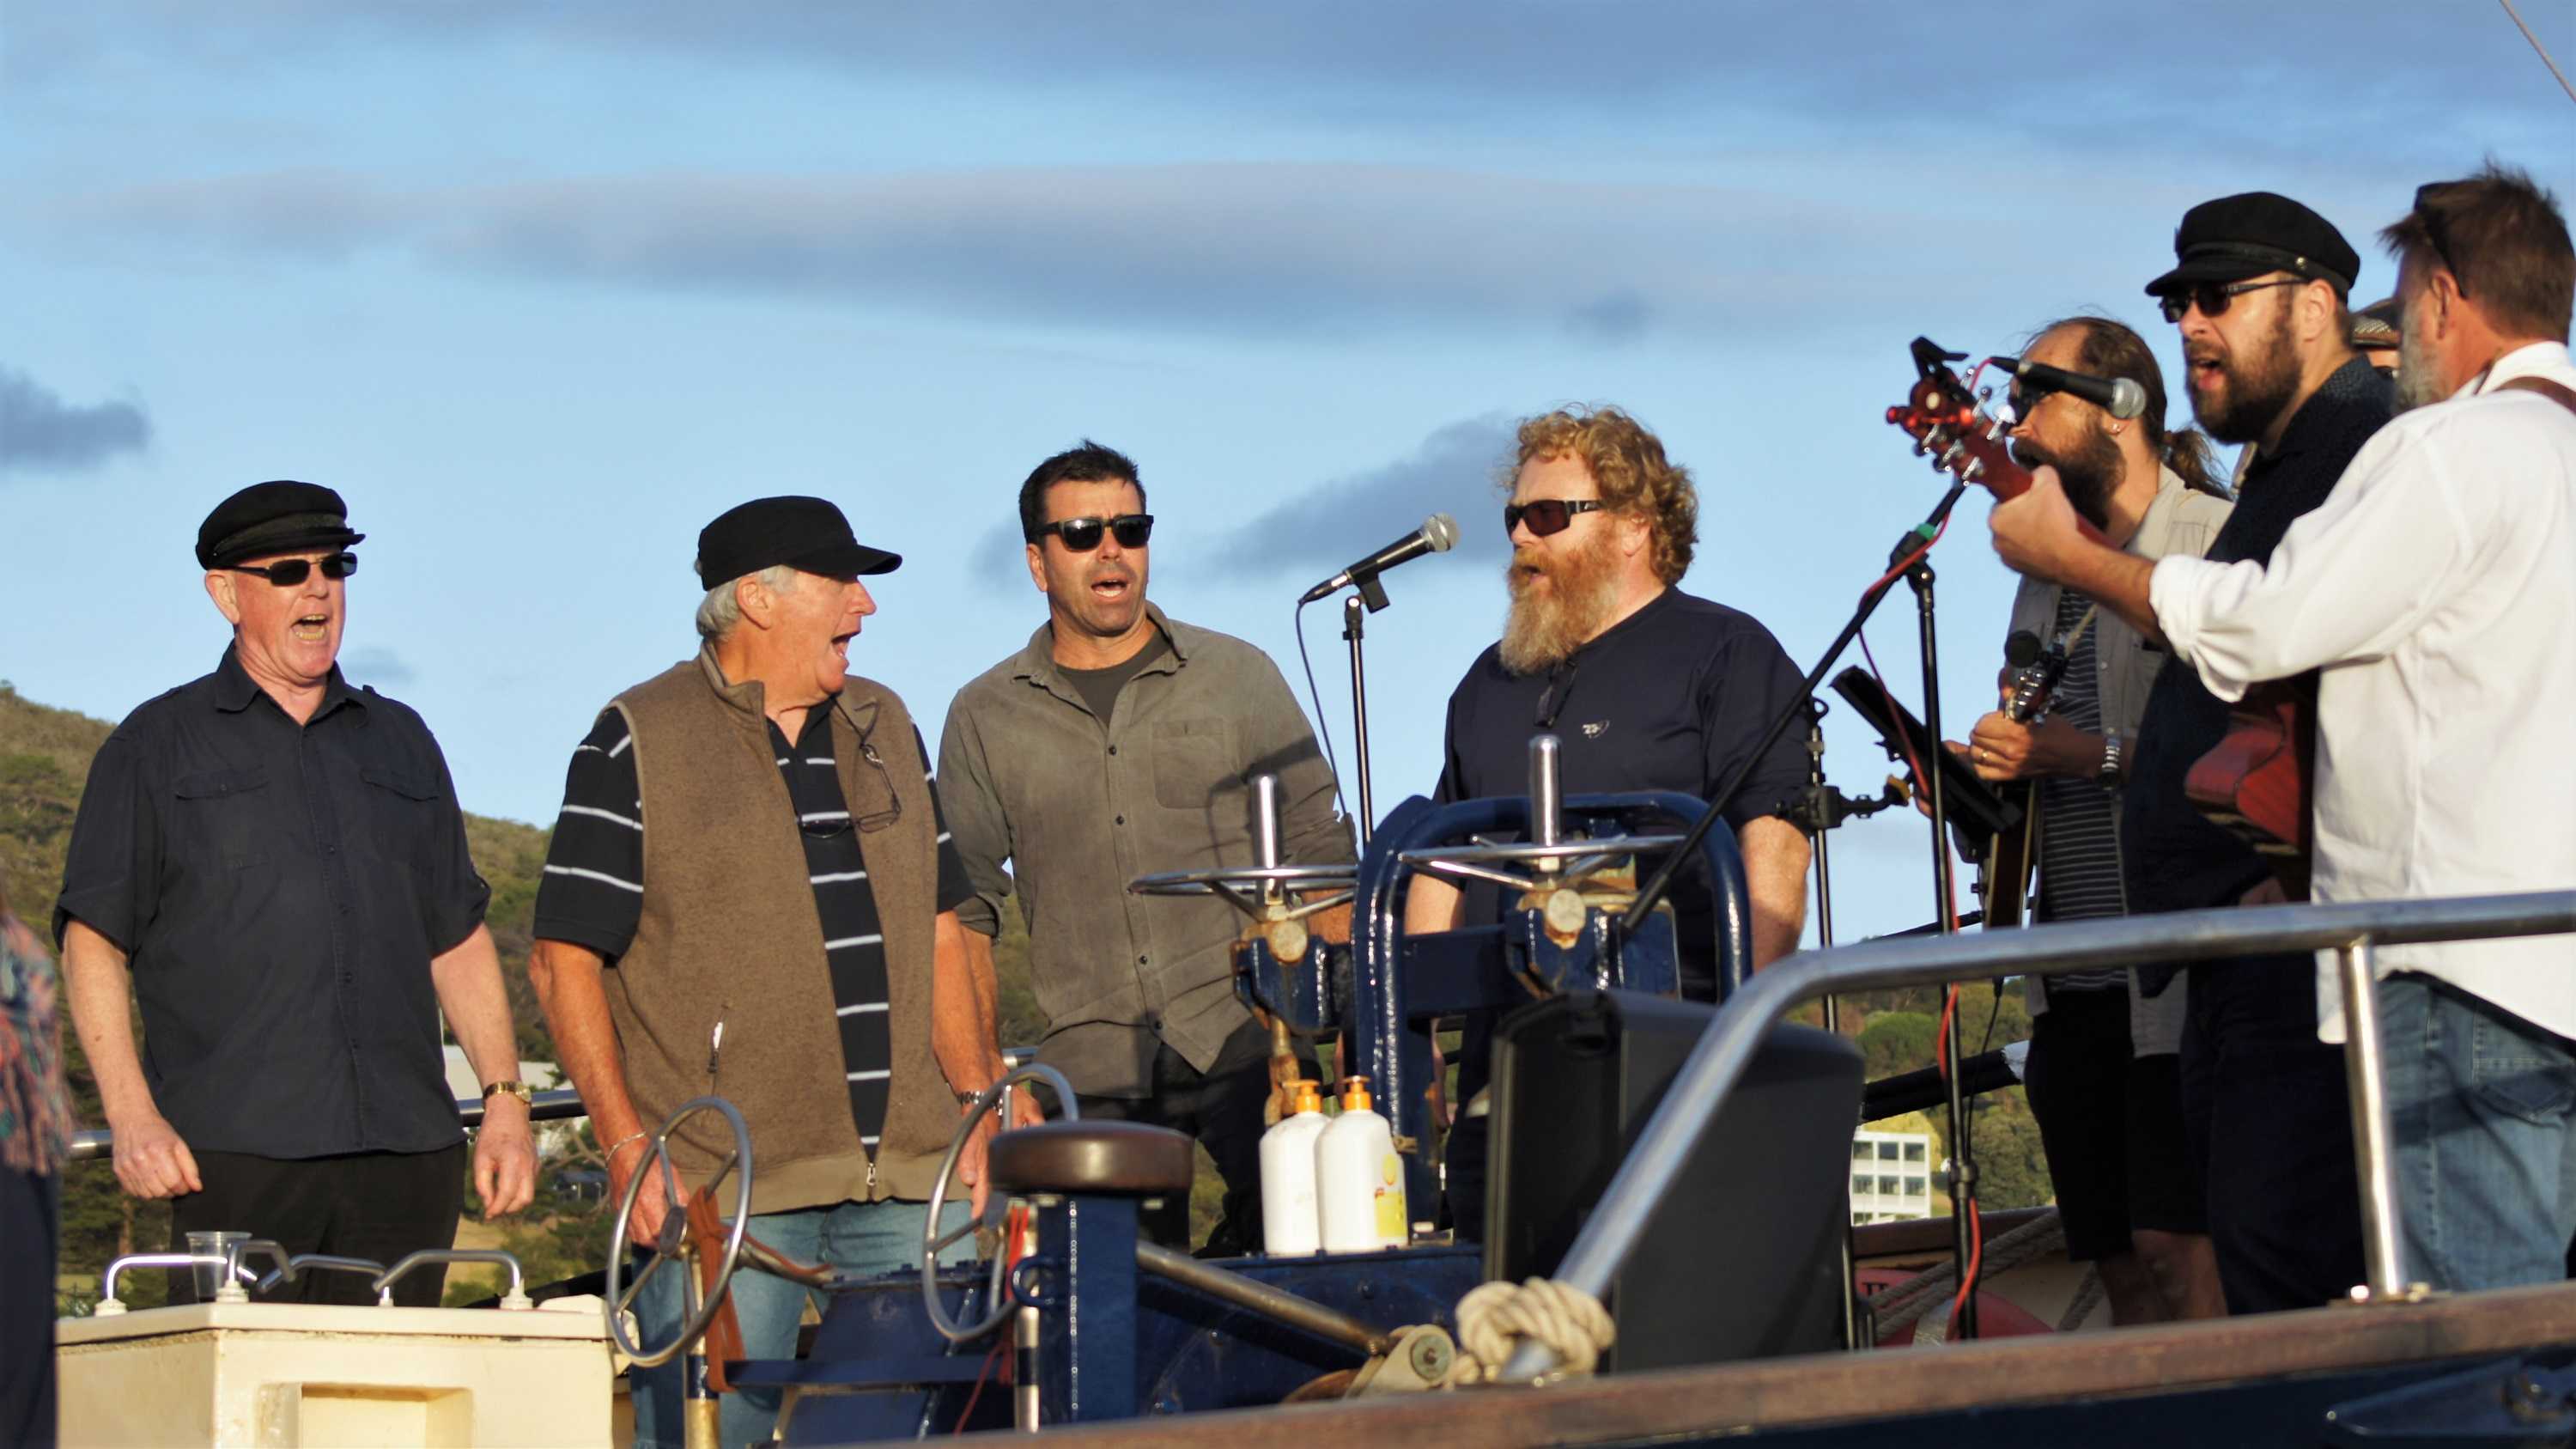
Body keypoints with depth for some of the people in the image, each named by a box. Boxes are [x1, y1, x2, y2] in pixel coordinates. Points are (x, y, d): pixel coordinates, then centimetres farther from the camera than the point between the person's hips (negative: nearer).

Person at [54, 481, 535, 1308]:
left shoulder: (400, 743, 21)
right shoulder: (156, 747, 9)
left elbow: (458, 939, 22)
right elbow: (93, 940, 3)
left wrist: (505, 1097, 10)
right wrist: (132, 1117, -9)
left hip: (405, 1149, 4)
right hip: (234, 1155, -4)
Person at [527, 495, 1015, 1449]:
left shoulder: (884, 728, 18)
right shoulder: (636, 744, -1)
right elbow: (563, 958, -3)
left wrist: (978, 1103, 9)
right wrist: (627, 1145, -12)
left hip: (908, 1180, 5)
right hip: (722, 1189, -5)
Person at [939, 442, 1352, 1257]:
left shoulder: (1239, 678, 10)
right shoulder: (987, 719, 11)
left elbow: (1320, 853, 12)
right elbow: (962, 904, 14)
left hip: (1245, 1041, -1)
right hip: (1092, 1065, 1)